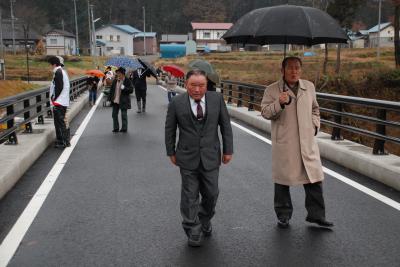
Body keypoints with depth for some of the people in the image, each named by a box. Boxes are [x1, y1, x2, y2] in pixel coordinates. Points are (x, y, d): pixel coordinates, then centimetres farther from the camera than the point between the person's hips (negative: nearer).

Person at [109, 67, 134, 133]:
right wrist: (110, 98, 7)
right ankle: (116, 128, 22)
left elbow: (131, 90, -11)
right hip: (115, 101, 5)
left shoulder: (127, 81, -6)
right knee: (114, 115, 10)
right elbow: (111, 90, 14)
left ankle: (124, 128, 12)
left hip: (123, 101, -5)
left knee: (124, 115, 1)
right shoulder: (115, 81, 8)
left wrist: (124, 88, -25)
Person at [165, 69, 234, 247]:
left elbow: (225, 125, 3)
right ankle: (193, 231, 18)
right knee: (190, 196, 4)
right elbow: (169, 129, 3)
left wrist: (228, 150, 4)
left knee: (211, 194, 10)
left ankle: (205, 221, 37)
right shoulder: (176, 103, -7)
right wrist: (171, 152, 6)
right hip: (188, 158, -1)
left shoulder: (217, 99, -4)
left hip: (211, 157, 2)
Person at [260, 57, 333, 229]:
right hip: (284, 143, -3)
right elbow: (265, 112, -9)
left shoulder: (309, 87, 10)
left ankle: (316, 215, 17)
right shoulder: (272, 90, -3)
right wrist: (279, 103, -26)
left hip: (307, 141, 3)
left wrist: (315, 125, 11)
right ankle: (283, 215, 22)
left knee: (314, 178, 3)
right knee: (283, 178, 7)